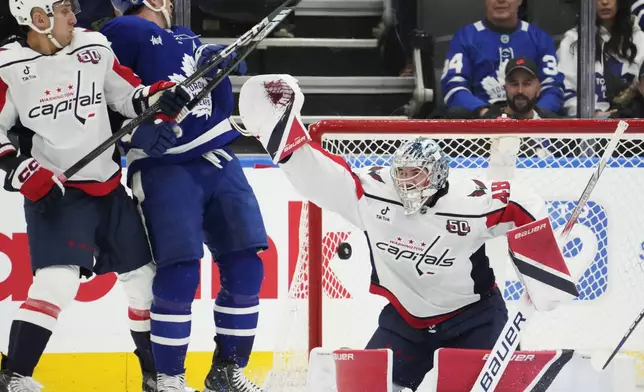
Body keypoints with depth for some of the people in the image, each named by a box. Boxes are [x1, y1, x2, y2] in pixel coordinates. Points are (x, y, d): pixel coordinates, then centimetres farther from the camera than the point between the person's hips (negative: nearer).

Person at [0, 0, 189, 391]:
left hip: (108, 185, 6)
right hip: (53, 191, -6)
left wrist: (157, 97, -9)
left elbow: (128, 94, 11)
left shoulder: (95, 47, 2)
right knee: (58, 279, -22)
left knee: (141, 273, 13)